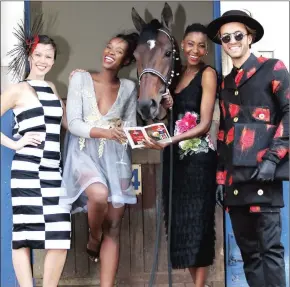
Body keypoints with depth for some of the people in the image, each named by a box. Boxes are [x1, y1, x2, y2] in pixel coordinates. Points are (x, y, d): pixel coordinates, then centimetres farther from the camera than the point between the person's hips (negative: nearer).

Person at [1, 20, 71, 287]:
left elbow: (67, 123, 24)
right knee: (24, 237, -2)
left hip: (54, 171, 6)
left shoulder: (51, 88, 19)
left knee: (61, 238, 1)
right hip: (28, 171, -6)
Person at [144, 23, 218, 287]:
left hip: (198, 157, -6)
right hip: (175, 156, 7)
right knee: (180, 220, 6)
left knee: (197, 221, -4)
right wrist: (165, 106, -3)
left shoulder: (208, 73, -6)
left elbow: (205, 123, -14)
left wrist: (170, 141, -26)